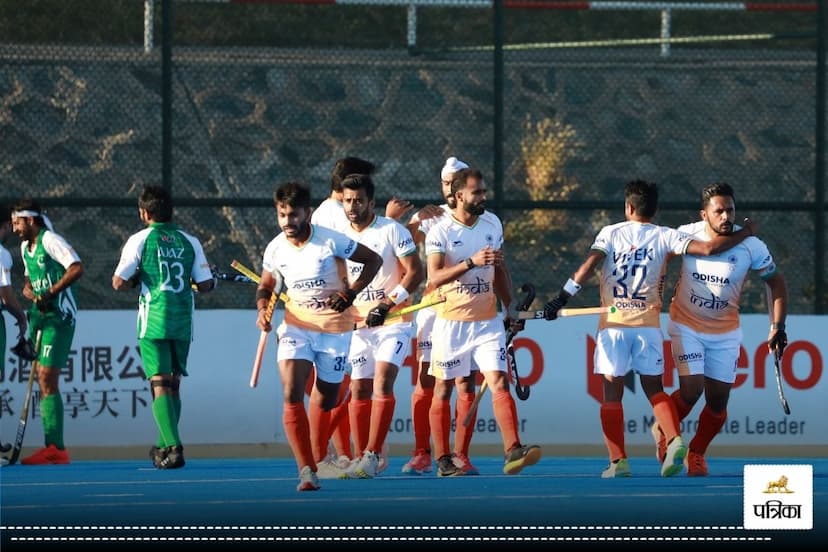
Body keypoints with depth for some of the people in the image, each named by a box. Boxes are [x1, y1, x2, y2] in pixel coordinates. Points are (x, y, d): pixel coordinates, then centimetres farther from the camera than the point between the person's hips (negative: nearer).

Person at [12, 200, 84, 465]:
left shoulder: (50, 240, -12)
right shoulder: (25, 246, 17)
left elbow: (77, 268, -21)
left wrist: (50, 293, -23)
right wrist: (27, 289, 3)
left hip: (58, 317, -10)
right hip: (39, 316, 10)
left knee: (47, 381, -15)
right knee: (43, 382, 9)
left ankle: (55, 447, -17)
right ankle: (53, 447, 12)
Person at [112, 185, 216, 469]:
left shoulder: (140, 240, -4)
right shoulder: (190, 242, 6)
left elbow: (118, 282, -9)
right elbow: (205, 284, 5)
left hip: (153, 323, -4)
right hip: (183, 322, 4)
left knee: (160, 385, -7)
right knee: (173, 386, 16)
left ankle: (173, 448, -22)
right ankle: (166, 446, 24)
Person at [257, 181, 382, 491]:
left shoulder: (331, 241, -14)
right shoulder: (275, 250, -3)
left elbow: (374, 260, -4)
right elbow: (266, 286, 14)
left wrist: (351, 293, -16)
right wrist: (263, 309, -8)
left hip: (335, 329, -1)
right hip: (296, 327, 2)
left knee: (324, 402, 8)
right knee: (291, 394, -19)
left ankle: (316, 462, 29)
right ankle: (306, 470, -22)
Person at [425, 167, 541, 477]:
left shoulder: (493, 225, 8)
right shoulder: (440, 233, -9)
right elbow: (434, 277, -21)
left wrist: (510, 307, 15)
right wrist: (471, 262, -30)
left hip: (487, 321, 3)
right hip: (451, 321, -3)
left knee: (499, 382, -11)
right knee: (444, 390, 4)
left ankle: (513, 451, -21)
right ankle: (443, 461, 12)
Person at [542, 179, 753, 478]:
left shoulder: (611, 233, 4)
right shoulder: (664, 237, 3)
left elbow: (588, 266, -9)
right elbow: (708, 248, -5)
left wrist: (561, 299, -8)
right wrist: (744, 235, 9)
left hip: (613, 325, -1)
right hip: (648, 324, 1)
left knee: (612, 393, 4)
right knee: (655, 389, 11)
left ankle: (618, 461, -3)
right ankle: (674, 440, -13)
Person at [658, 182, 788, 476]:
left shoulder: (751, 247, -16)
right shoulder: (686, 235, -15)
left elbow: (776, 283, -2)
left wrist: (777, 327, -8)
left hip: (725, 334, 1)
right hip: (686, 327, -1)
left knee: (718, 401, 1)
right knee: (691, 390, -16)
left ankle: (696, 454, 26)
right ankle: (664, 429, 15)